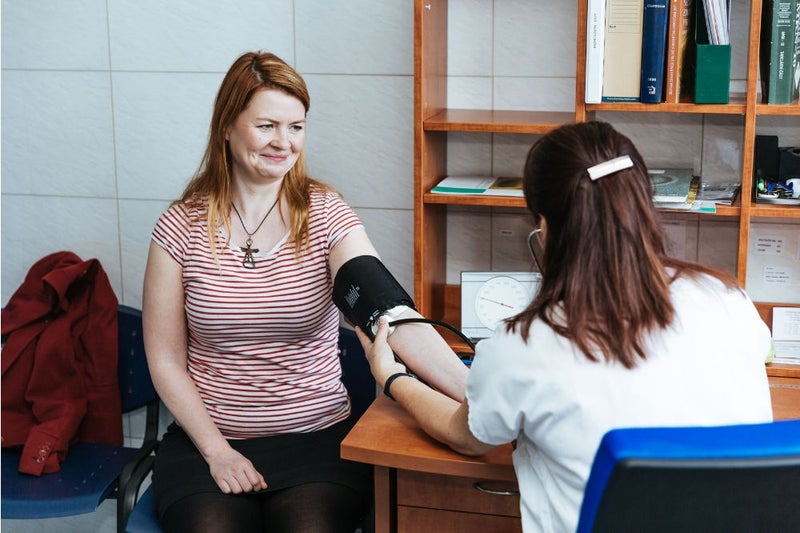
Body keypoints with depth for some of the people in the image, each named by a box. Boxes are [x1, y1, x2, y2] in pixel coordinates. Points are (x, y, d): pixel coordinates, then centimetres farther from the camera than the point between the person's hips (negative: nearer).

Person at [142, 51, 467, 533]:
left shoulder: (326, 216, -5)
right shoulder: (181, 228, -3)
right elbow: (166, 360, 1)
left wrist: (476, 393, -32)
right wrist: (216, 451, -9)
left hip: (318, 438, 0)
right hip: (207, 440, 1)